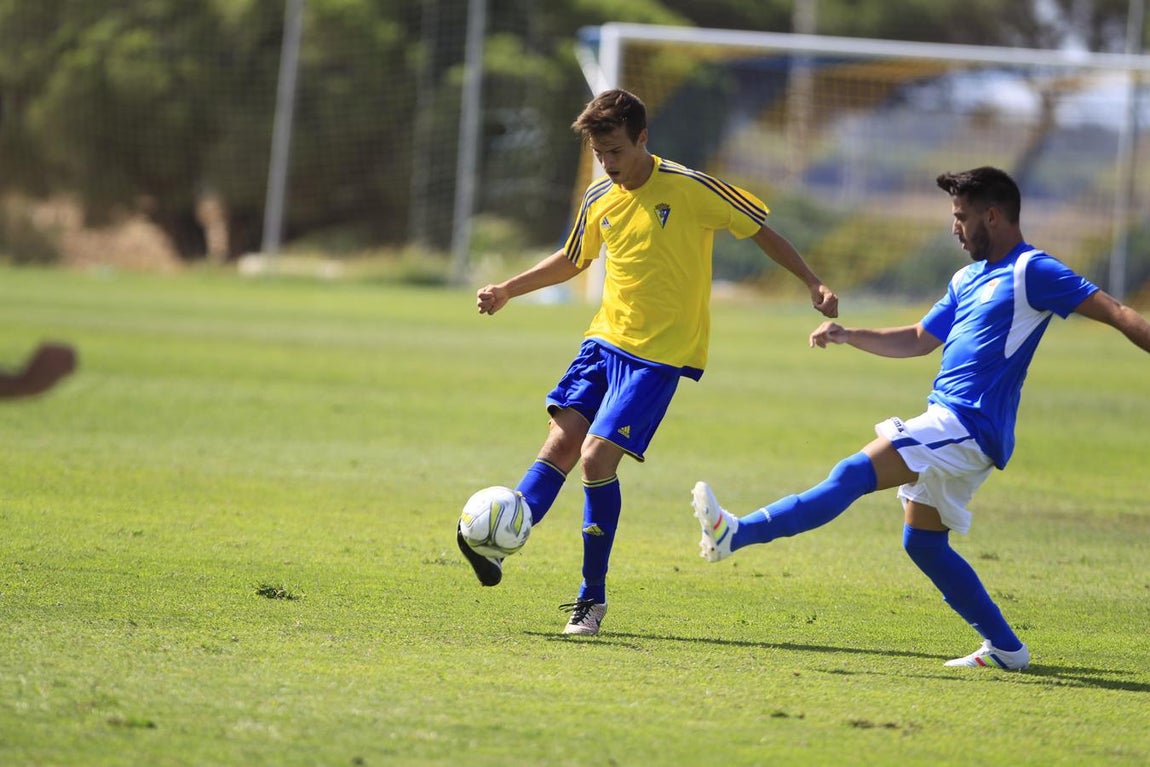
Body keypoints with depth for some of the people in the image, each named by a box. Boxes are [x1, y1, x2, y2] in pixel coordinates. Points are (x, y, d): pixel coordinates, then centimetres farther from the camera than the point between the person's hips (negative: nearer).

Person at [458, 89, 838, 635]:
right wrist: (508, 290, 17)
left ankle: (593, 598, -4)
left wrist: (812, 284, -5)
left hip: (660, 353, -6)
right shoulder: (599, 200, 6)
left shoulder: (690, 189, -11)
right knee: (561, 443, -9)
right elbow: (571, 260, 24)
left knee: (597, 457, -14)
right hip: (605, 342, 6)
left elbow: (760, 231, -1)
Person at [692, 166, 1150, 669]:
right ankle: (1005, 649, 14)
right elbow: (920, 340, 29)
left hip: (968, 427, -11)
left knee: (852, 476, -18)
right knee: (922, 543, 11)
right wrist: (848, 336, 18)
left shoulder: (1032, 272, -7)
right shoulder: (968, 280, 21)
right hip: (948, 422, 11)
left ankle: (735, 534, -25)